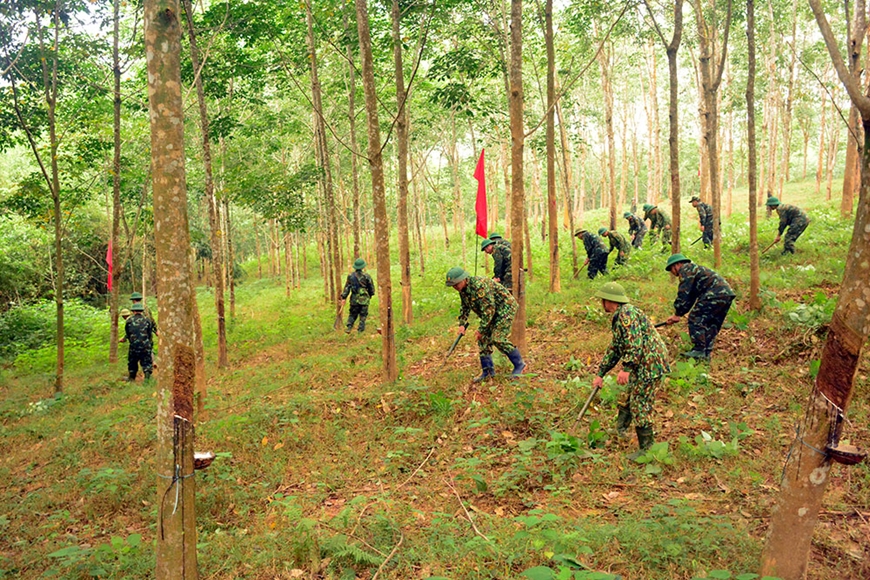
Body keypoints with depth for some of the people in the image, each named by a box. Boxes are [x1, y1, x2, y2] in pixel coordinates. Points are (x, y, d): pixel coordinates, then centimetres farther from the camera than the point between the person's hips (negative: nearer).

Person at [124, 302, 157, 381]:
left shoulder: (129, 321, 1)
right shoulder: (147, 320, 1)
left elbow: (127, 334, 10)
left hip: (134, 346, 1)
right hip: (146, 346, 0)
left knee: (132, 363, 19)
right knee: (146, 363, 4)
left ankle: (131, 377, 30)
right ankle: (147, 377, -12)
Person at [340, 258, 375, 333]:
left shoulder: (350, 276, -1)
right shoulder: (366, 276, -8)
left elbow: (346, 287, 0)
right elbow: (371, 288, 1)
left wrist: (343, 297, 4)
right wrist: (370, 295, 19)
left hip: (354, 300, 3)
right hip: (364, 300, -3)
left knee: (352, 315, 16)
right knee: (363, 316, 6)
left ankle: (349, 328, 4)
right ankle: (360, 330, 5)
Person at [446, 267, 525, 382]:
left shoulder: (479, 285, -30)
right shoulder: (462, 289, 0)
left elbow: (488, 309, -30)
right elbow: (464, 307, 16)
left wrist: (482, 329, -24)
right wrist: (462, 324, 3)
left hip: (505, 308, -9)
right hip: (492, 312, 10)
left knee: (498, 339, -16)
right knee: (483, 339, 2)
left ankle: (519, 364, 0)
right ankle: (488, 370, 11)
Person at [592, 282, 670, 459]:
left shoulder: (627, 314, -15)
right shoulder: (618, 318, 19)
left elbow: (635, 343, -26)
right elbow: (614, 349, 24)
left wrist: (626, 368, -30)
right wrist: (600, 374, 25)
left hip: (650, 364, -10)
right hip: (641, 366, 10)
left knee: (639, 407, -4)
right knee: (626, 402, 17)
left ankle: (647, 449, 5)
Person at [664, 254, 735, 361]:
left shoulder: (686, 269, 1)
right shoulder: (694, 269, 32)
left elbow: (683, 294, -7)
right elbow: (690, 298, 31)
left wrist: (677, 314, 0)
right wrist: (679, 315, 27)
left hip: (715, 294, -10)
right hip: (727, 293, 10)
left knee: (696, 319, -6)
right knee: (711, 324, 15)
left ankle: (699, 350, -7)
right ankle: (706, 353, 15)